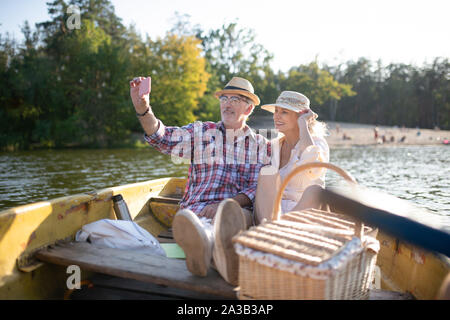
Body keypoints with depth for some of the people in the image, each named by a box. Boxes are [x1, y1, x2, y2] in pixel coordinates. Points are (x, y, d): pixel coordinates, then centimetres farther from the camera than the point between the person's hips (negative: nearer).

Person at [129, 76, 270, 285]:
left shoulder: (262, 146, 18)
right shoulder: (200, 132, 20)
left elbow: (260, 189, 6)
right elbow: (163, 138, 3)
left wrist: (227, 205, -13)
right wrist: (143, 109, -17)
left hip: (239, 209, 0)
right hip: (197, 208, 1)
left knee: (237, 215, -38)